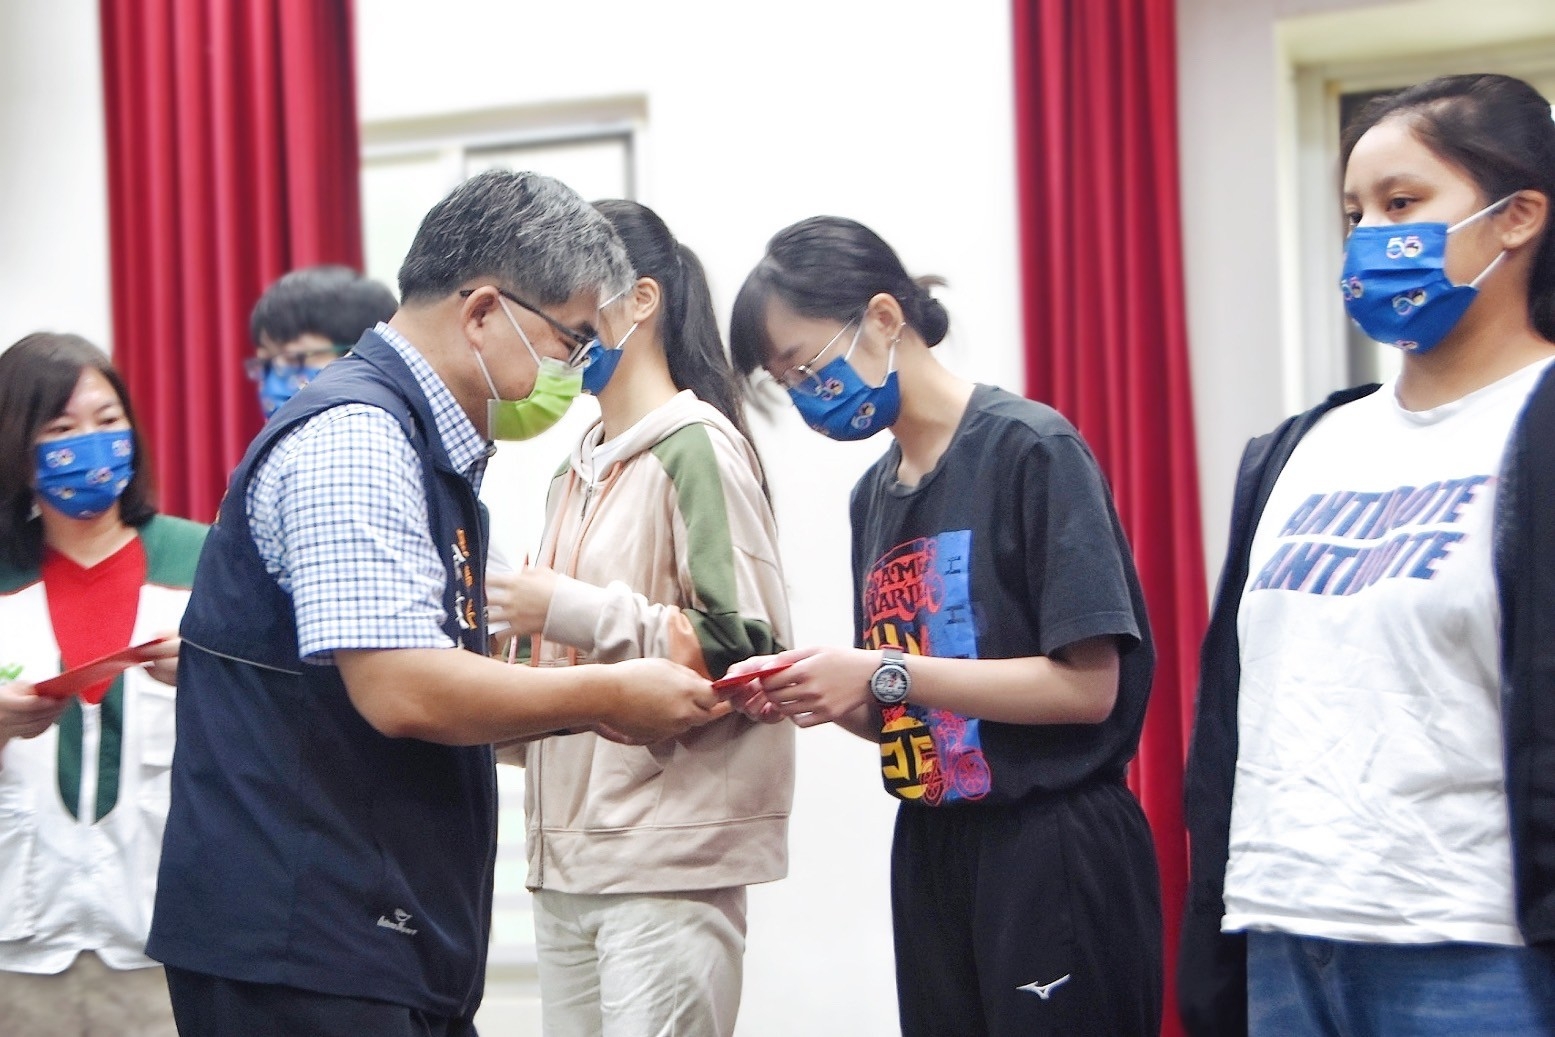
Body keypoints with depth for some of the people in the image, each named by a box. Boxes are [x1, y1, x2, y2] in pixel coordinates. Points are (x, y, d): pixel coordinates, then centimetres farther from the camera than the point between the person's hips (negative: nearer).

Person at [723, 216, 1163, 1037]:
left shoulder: (1031, 450, -11)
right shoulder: (873, 495, 12)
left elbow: (1088, 685, -17)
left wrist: (884, 673, -17)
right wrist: (809, 694, -4)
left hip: (1053, 853, -7)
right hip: (931, 852, 7)